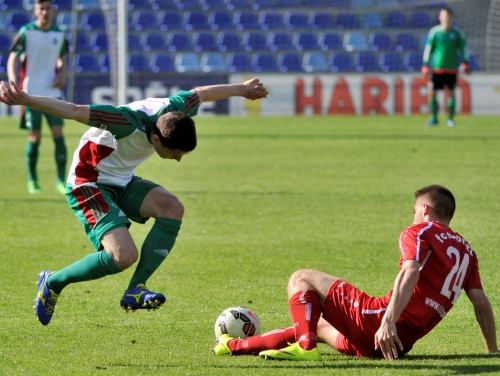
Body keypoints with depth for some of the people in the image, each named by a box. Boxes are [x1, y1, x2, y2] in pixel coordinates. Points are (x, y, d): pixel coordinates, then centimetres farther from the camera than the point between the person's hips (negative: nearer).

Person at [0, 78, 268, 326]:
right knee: (125, 255, -25)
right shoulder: (130, 122, -35)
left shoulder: (176, 109, -13)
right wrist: (25, 100, -49)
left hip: (123, 182, 9)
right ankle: (53, 283, -2)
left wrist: (241, 89, 28)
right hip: (88, 186, -8)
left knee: (173, 208, -18)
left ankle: (135, 290, -13)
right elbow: (73, 111, -39)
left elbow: (201, 93, 10)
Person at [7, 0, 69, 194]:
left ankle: (61, 181, -3)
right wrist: (13, 82, -23)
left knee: (58, 133, -8)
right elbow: (12, 59, -8)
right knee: (35, 138, 0)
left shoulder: (59, 34, 5)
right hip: (31, 92, -3)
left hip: (52, 91, 3)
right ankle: (32, 180, 17)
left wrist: (62, 75, -1)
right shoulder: (26, 32, -6)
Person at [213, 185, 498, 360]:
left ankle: (305, 346, -13)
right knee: (319, 326, 31)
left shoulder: (419, 233, -1)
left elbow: (410, 274, -19)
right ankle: (237, 346, 35)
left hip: (376, 319, -8)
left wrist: (388, 323, -30)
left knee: (302, 279, 7)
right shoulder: (466, 250, 19)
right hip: (403, 343, 8)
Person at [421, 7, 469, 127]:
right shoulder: (435, 31, 0)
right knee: (432, 93, -3)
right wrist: (425, 64, 3)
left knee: (451, 93, 1)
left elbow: (463, 47, 7)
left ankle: (451, 118, 11)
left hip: (452, 68, 0)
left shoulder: (456, 32, 2)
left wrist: (465, 62, -3)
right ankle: (434, 118, 8)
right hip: (437, 67, 0)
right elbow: (429, 48, 5)